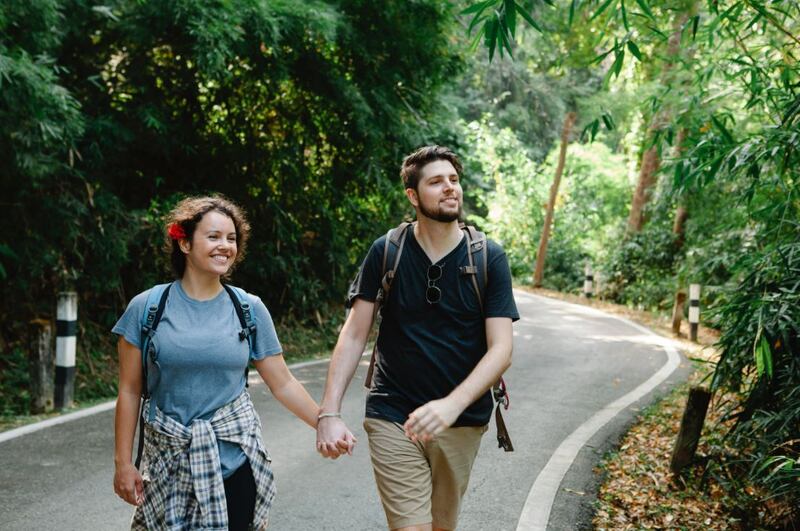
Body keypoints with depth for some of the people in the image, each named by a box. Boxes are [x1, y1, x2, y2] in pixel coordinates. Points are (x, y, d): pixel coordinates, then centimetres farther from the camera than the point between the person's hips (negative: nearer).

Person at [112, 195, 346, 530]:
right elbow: (130, 391, 1)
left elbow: (283, 384, 5)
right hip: (169, 463, -1)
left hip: (236, 460, 1)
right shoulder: (147, 308, -2)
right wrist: (122, 462, -2)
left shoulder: (250, 309, 1)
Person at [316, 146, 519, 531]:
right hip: (393, 419, -1)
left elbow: (501, 349, -11)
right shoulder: (386, 253, -4)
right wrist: (329, 412, -16)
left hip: (462, 422, 2)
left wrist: (452, 404, -27)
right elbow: (354, 336, -4)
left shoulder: (489, 259, -5)